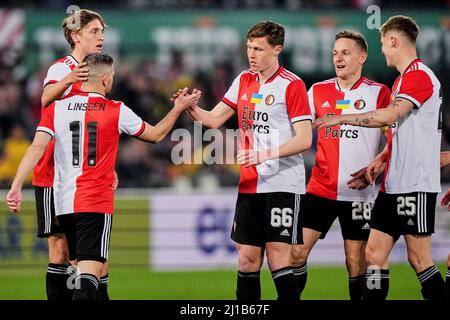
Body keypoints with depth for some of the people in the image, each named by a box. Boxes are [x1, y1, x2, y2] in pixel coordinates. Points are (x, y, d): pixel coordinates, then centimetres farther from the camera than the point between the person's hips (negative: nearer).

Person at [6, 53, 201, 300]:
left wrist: (16, 186, -11)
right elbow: (156, 134, 14)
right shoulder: (116, 111, -1)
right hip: (96, 203, -5)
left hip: (63, 203, 5)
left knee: (82, 268, 20)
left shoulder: (56, 108, 4)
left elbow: (37, 148, -8)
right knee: (90, 271, -14)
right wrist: (178, 108, 26)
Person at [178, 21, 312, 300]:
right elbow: (213, 120, 14)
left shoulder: (292, 85, -7)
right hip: (249, 185, 6)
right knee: (247, 259, 5)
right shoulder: (244, 81, 12)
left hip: (283, 185, -6)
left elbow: (304, 139, -12)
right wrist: (191, 107, -6)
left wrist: (265, 154, -24)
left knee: (278, 259, -10)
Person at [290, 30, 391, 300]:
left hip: (359, 193, -3)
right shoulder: (318, 91, 8)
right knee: (297, 252, -4)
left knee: (356, 264, 0)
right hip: (320, 188, 3)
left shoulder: (379, 93, -2)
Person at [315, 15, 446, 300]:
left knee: (419, 258, -6)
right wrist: (381, 159, 11)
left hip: (415, 186, -10)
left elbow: (389, 116, -24)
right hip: (393, 185, 10)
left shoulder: (420, 76, -13)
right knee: (375, 253, 4)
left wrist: (341, 118, -15)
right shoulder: (402, 80, 19)